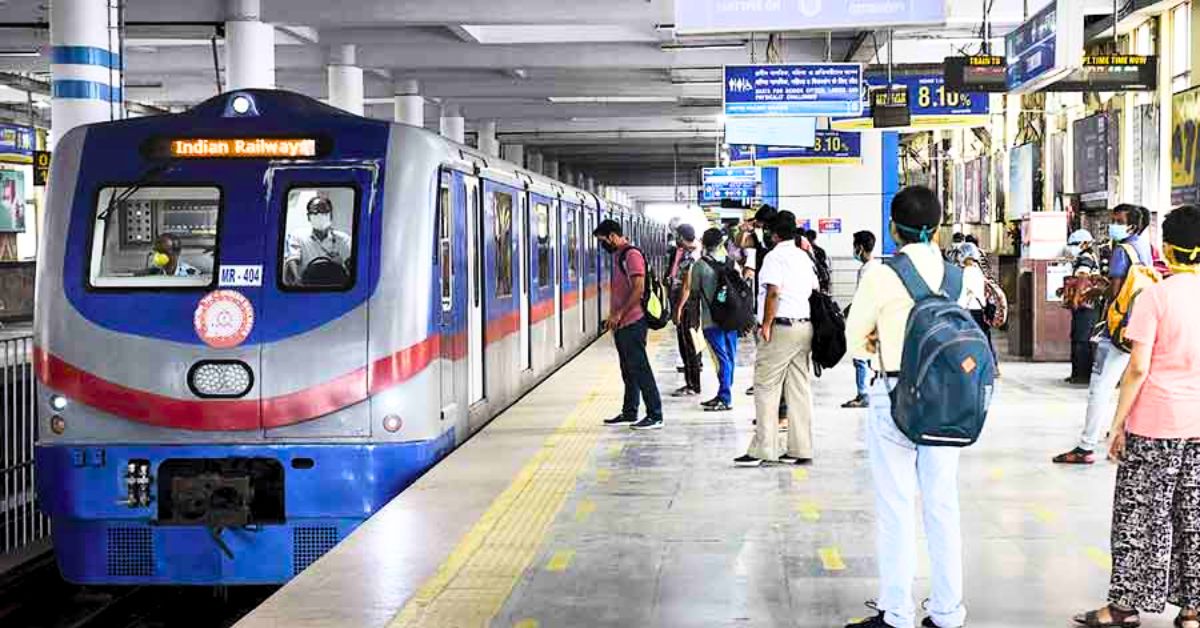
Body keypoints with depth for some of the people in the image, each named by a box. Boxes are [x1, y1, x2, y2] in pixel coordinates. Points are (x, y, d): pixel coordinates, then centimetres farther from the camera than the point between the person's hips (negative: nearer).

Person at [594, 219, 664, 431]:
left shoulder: (632, 255, -13)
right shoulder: (618, 255, 17)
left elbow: (638, 289, -20)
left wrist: (619, 314, -19)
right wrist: (612, 317, 16)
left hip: (632, 323, -10)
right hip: (622, 324, 10)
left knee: (640, 369, -8)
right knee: (628, 370, 14)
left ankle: (655, 415, -5)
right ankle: (629, 413, 20)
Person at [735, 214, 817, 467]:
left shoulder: (775, 256, -8)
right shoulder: (805, 257, 16)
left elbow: (773, 293, -17)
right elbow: (815, 291, 16)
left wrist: (766, 324, -14)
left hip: (781, 327, -8)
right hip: (805, 327, 8)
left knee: (766, 388, -3)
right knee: (800, 389, 7)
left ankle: (763, 449, -5)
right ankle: (801, 450, 8)